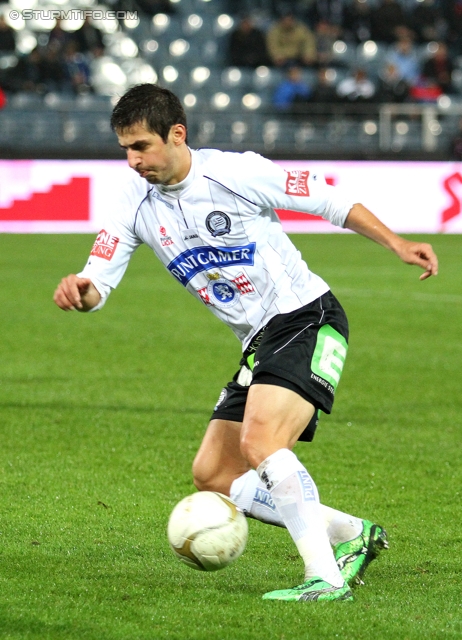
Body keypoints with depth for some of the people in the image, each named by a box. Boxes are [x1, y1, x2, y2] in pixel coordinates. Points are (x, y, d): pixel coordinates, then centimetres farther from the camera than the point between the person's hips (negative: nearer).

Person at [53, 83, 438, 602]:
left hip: (307, 318, -8)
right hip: (259, 344, 8)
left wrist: (396, 243, -11)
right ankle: (353, 535, 10)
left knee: (260, 442, -28)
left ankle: (325, 578, -26)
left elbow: (329, 201, -5)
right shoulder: (136, 205, 2)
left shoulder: (238, 172, -14)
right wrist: (80, 292, -28)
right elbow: (98, 281, -3)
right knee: (212, 475, 5)